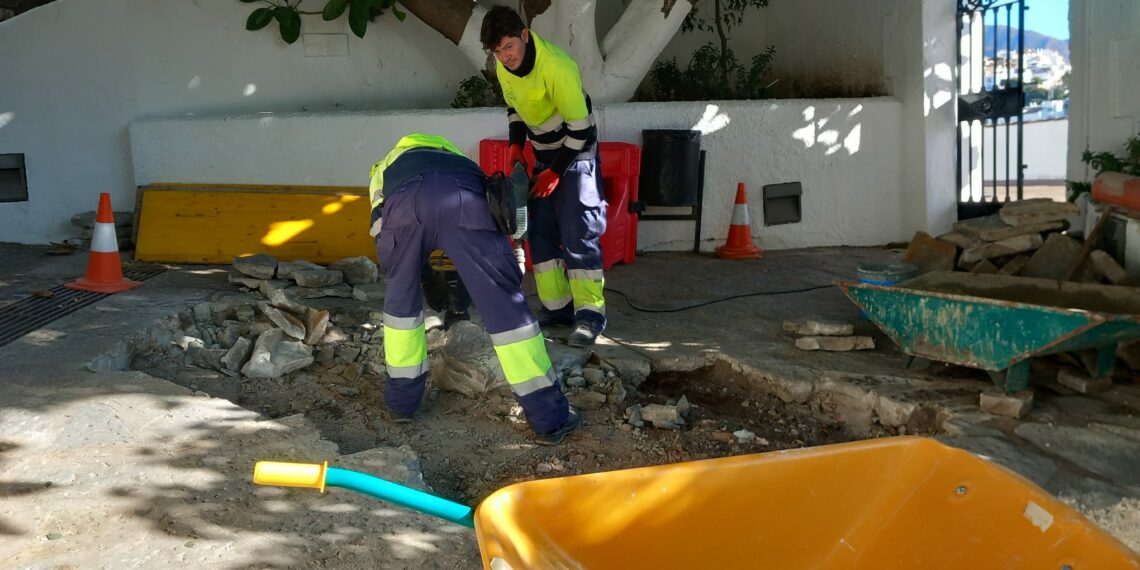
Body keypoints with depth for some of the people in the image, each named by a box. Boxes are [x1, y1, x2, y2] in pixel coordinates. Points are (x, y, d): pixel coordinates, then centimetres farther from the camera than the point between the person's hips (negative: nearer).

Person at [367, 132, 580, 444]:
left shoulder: (384, 168, 45)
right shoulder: (453, 156, 50)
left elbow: (380, 227, 33)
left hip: (405, 198, 0)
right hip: (464, 196, 1)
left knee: (401, 294, 26)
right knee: (505, 303, 7)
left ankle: (401, 401, 33)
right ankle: (550, 417, 9)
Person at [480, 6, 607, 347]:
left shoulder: (557, 68, -30)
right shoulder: (503, 68, -7)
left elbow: (580, 127, -25)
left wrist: (555, 172, -20)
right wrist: (516, 146, -1)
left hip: (576, 154, -8)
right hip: (543, 156, 8)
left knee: (579, 234, -14)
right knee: (541, 231, 6)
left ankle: (590, 314, -13)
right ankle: (557, 306, 13)